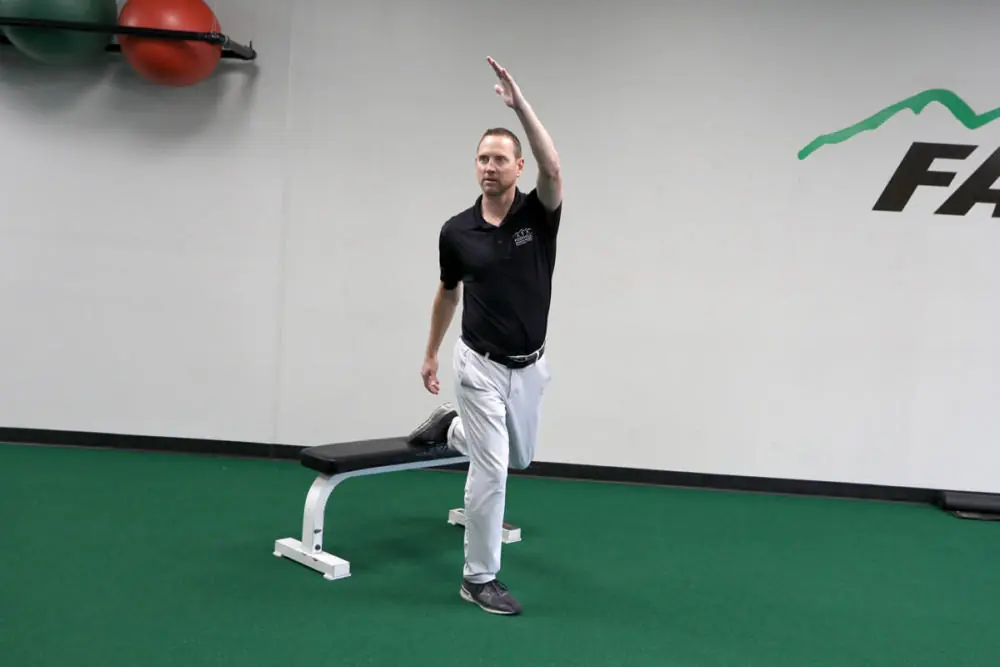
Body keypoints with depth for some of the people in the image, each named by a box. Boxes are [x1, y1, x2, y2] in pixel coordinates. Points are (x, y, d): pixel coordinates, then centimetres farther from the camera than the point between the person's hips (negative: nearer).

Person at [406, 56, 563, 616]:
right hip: (481, 365, -2)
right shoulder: (456, 231, -7)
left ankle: (452, 427, 51)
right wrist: (431, 352, 16)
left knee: (519, 459, 23)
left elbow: (554, 168, -33)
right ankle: (479, 578, 10)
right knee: (490, 472, -7)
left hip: (529, 365, 2)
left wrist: (520, 103, -40)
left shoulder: (539, 214, -10)